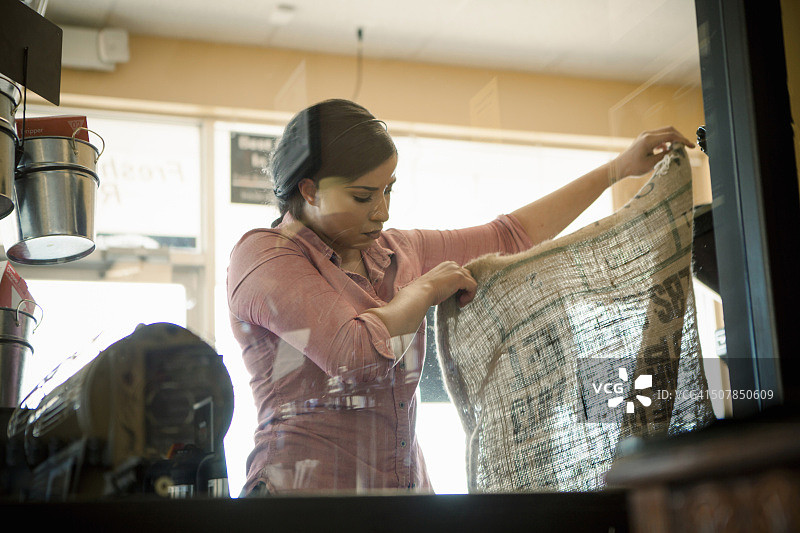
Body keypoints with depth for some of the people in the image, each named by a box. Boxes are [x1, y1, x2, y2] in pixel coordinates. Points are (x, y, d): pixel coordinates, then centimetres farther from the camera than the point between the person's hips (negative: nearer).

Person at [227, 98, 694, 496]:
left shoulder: (394, 252, 13)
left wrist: (618, 169, 19)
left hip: (409, 481, 6)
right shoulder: (262, 255, -7)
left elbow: (506, 237, 19)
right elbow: (353, 350, -20)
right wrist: (426, 290, -4)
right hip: (306, 484, -6)